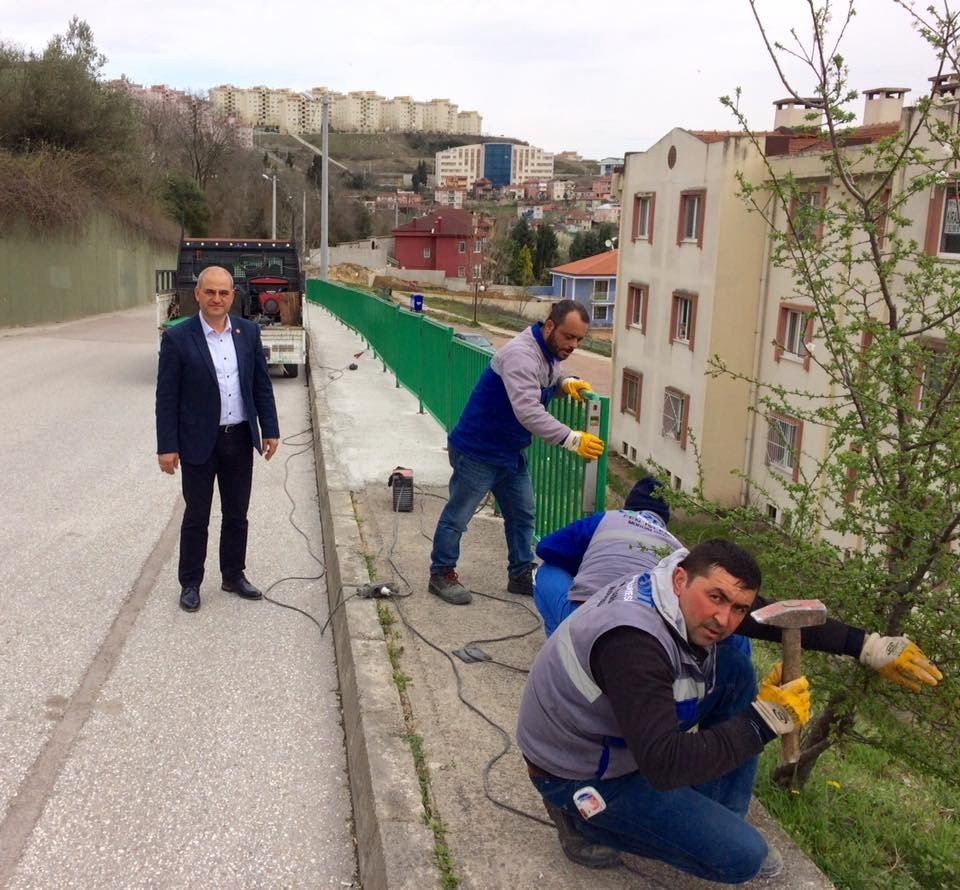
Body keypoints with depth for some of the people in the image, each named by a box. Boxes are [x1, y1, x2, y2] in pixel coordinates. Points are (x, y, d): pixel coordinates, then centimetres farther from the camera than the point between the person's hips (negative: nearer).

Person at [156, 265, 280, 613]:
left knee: (237, 514, 15)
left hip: (240, 439, 4)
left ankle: (234, 575, 30)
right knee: (196, 517, 8)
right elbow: (166, 396, -8)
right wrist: (167, 446, -10)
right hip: (199, 442, -3)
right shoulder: (177, 338, -9)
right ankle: (190, 583, 23)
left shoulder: (248, 331, 2)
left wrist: (270, 429, 5)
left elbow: (262, 384, 8)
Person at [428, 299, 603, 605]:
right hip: (477, 451, -9)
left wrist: (568, 383, -7)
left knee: (522, 515, 15)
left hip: (511, 452, 9)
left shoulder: (550, 353, 1)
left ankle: (521, 575, 28)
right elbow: (528, 412, -39)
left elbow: (549, 382, 17)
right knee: (458, 515, 6)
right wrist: (572, 439, -43)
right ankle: (441, 574, 21)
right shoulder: (521, 355, -30)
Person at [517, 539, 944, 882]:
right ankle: (583, 818, 2)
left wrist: (867, 646, 0)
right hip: (579, 774, -8)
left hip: (616, 733, 9)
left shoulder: (692, 600, -11)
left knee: (736, 672, 1)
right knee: (743, 855, -10)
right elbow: (664, 766, -39)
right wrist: (766, 721, -30)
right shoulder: (633, 643, -38)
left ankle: (717, 823, 9)